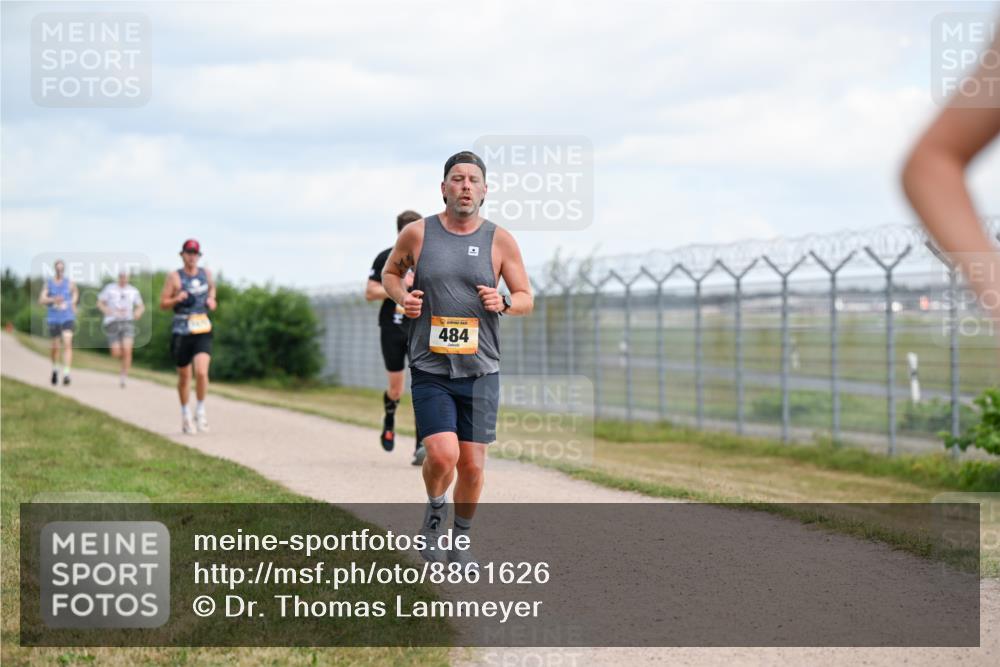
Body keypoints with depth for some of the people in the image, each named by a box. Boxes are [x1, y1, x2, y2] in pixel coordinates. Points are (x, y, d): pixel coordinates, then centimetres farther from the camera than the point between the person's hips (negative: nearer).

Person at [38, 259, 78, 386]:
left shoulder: (70, 283, 1)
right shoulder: (48, 283, -1)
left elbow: (76, 293, 24)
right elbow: (41, 300, -10)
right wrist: (53, 300, -27)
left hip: (68, 318, -1)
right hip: (54, 319, 1)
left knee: (67, 344, -17)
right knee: (55, 347, 10)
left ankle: (66, 374, -23)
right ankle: (55, 369, 38)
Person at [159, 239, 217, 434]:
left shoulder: (206, 274, 7)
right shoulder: (174, 277, -3)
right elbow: (163, 303, -2)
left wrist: (211, 299, 10)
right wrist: (177, 299, -21)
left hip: (203, 332, 1)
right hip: (181, 332, -1)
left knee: (201, 372, -17)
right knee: (184, 376, 9)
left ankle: (201, 410, 1)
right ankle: (185, 413, 28)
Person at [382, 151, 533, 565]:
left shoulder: (500, 241, 1)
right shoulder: (417, 234, 0)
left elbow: (527, 299, 8)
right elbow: (390, 273, 18)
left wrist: (503, 303, -14)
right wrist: (402, 297, -4)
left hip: (480, 371, 1)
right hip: (430, 371, -1)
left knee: (472, 465, 3)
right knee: (442, 455, -17)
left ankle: (462, 538, 26)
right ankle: (435, 509, 16)